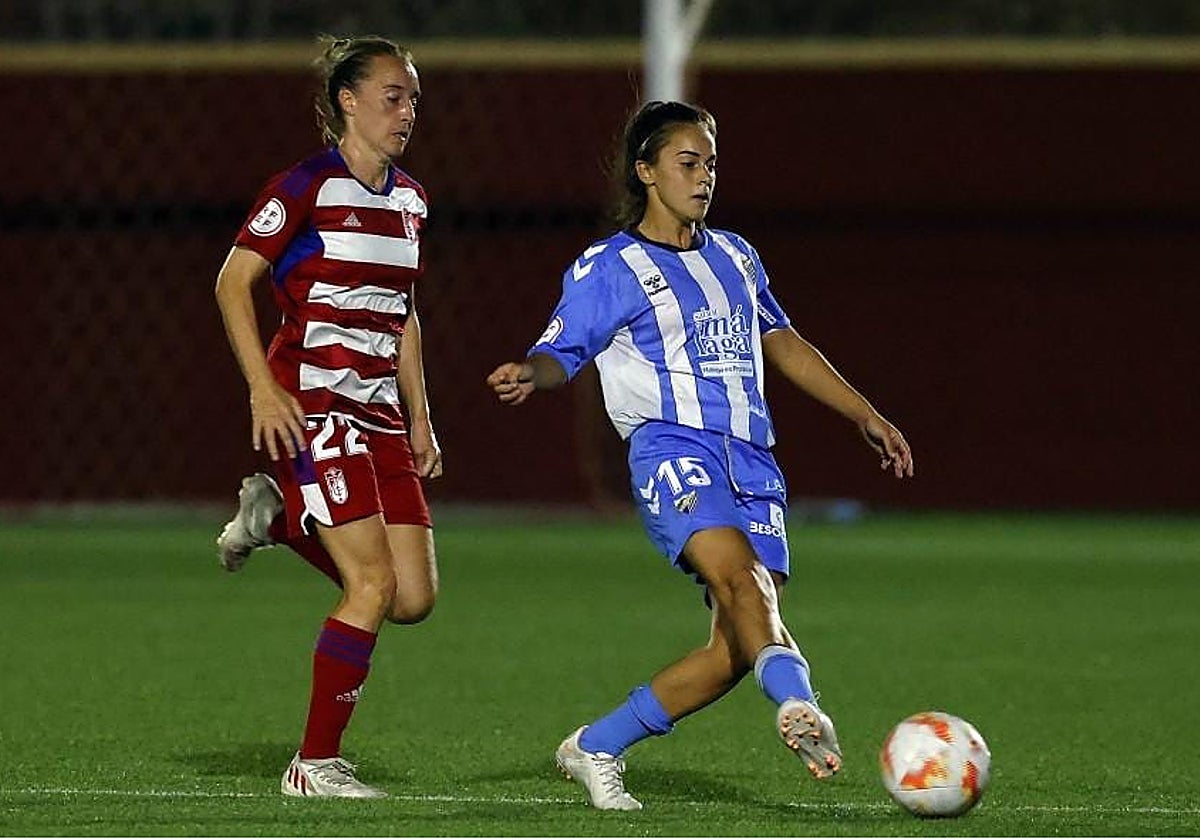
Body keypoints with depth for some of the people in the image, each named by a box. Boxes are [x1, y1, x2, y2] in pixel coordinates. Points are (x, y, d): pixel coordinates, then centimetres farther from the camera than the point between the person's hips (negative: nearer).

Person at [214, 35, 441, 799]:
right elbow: (233, 282, -9)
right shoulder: (309, 187, -8)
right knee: (374, 584, -14)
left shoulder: (410, 200, 14)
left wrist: (420, 419, 18)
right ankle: (315, 765, -3)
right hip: (311, 405, -7)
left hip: (379, 413, 7)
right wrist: (263, 388, -17)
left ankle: (278, 520, 20)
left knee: (415, 598, -1)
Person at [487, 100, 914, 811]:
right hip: (672, 451, -6)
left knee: (738, 649, -6)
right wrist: (529, 375, -26)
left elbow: (782, 343, 32)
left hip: (752, 465, 6)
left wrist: (866, 416, 30)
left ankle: (595, 749, 9)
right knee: (740, 579, -33)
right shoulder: (609, 268, 4)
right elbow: (561, 352, -1)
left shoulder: (734, 256, 23)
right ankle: (799, 706, -56)